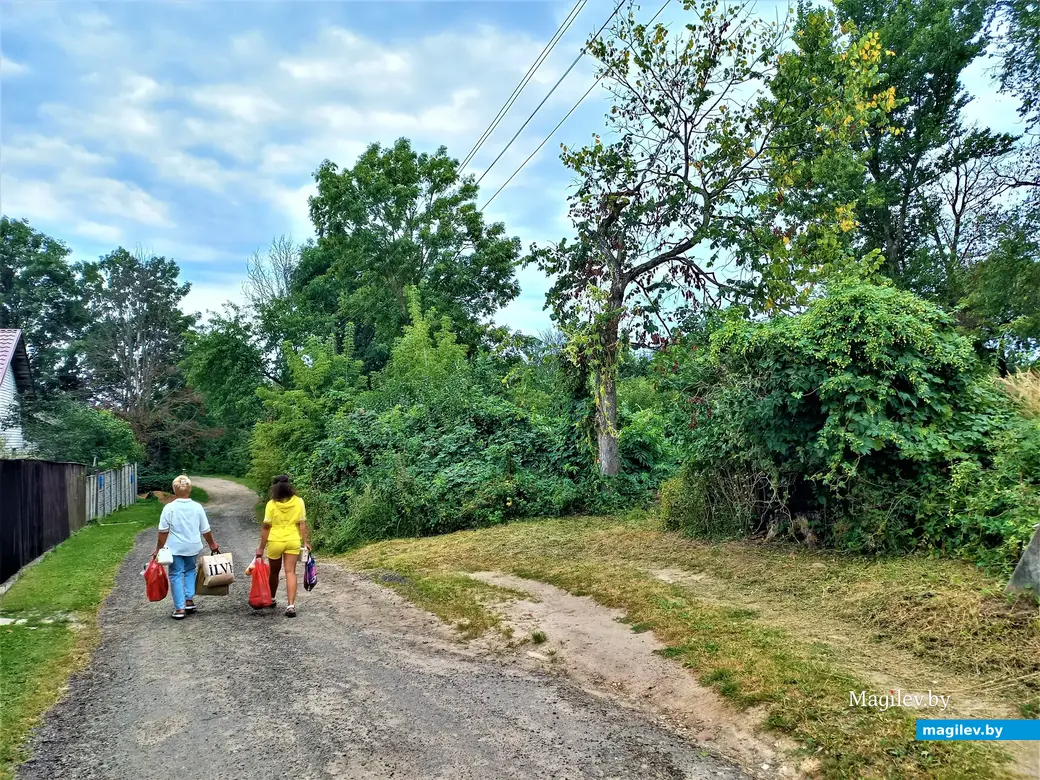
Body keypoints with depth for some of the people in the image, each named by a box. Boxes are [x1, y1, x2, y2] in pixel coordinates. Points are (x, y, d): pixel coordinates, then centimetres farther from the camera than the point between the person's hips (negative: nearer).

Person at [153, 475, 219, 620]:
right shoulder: (197, 507, -5)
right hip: (192, 546, 3)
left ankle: (180, 608, 4)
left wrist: (159, 548, 3)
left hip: (175, 548, -3)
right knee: (190, 571, 23)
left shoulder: (169, 508, -12)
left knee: (176, 576, 5)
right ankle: (189, 600, 17)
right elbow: (206, 530, 2)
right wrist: (212, 544, 17)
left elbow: (163, 531, -9)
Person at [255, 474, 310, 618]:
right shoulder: (298, 502, -4)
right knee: (290, 572, 1)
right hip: (293, 541, 1)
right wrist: (305, 542, 5)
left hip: (275, 541, -1)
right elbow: (302, 524, -4)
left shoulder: (271, 504, -10)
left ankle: (271, 599, 38)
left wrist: (261, 548, -2)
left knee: (274, 571, 19)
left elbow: (266, 527, -9)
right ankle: (291, 605, -10)